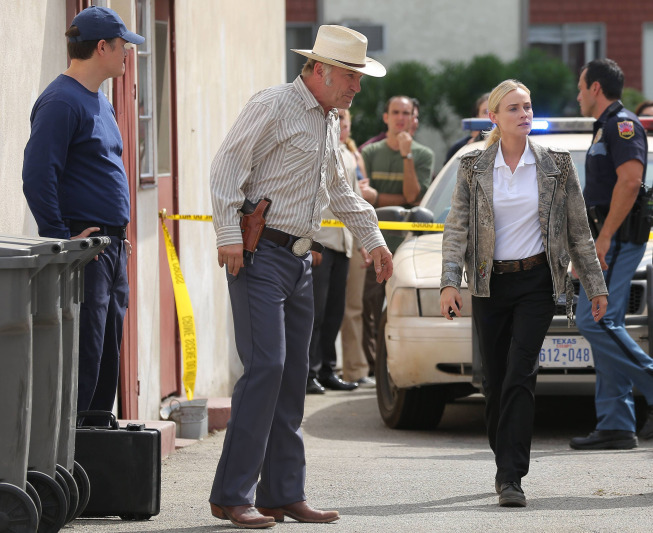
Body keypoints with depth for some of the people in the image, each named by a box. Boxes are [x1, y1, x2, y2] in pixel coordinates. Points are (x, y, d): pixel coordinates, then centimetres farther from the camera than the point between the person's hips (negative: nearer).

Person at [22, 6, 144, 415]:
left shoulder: (100, 103, 18)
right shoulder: (62, 101, -13)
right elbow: (38, 177, -20)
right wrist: (61, 240, -20)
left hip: (112, 250, 10)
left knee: (107, 362, 11)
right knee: (82, 357, -11)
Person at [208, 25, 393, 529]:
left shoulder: (330, 122, 18)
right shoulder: (273, 106, -9)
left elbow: (339, 189, 33)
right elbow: (229, 165, -15)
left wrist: (373, 239, 33)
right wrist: (230, 234, -22)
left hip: (299, 259, 9)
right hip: (261, 254, -9)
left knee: (293, 375, 8)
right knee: (265, 366, -15)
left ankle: (284, 493, 13)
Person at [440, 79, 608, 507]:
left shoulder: (555, 165, 1)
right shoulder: (474, 168, 2)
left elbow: (579, 230, 6)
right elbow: (457, 228, -1)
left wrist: (596, 285, 7)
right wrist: (449, 283, -13)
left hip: (537, 282, -2)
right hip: (490, 284, 2)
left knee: (520, 376, -13)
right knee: (495, 380, 7)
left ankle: (512, 478, -16)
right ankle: (505, 464, 25)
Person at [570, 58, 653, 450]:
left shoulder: (621, 124, -9)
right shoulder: (607, 128, 23)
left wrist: (603, 238, -24)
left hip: (617, 239, -10)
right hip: (608, 242, 10)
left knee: (596, 322, -17)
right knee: (605, 327, 5)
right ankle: (616, 425, 3)